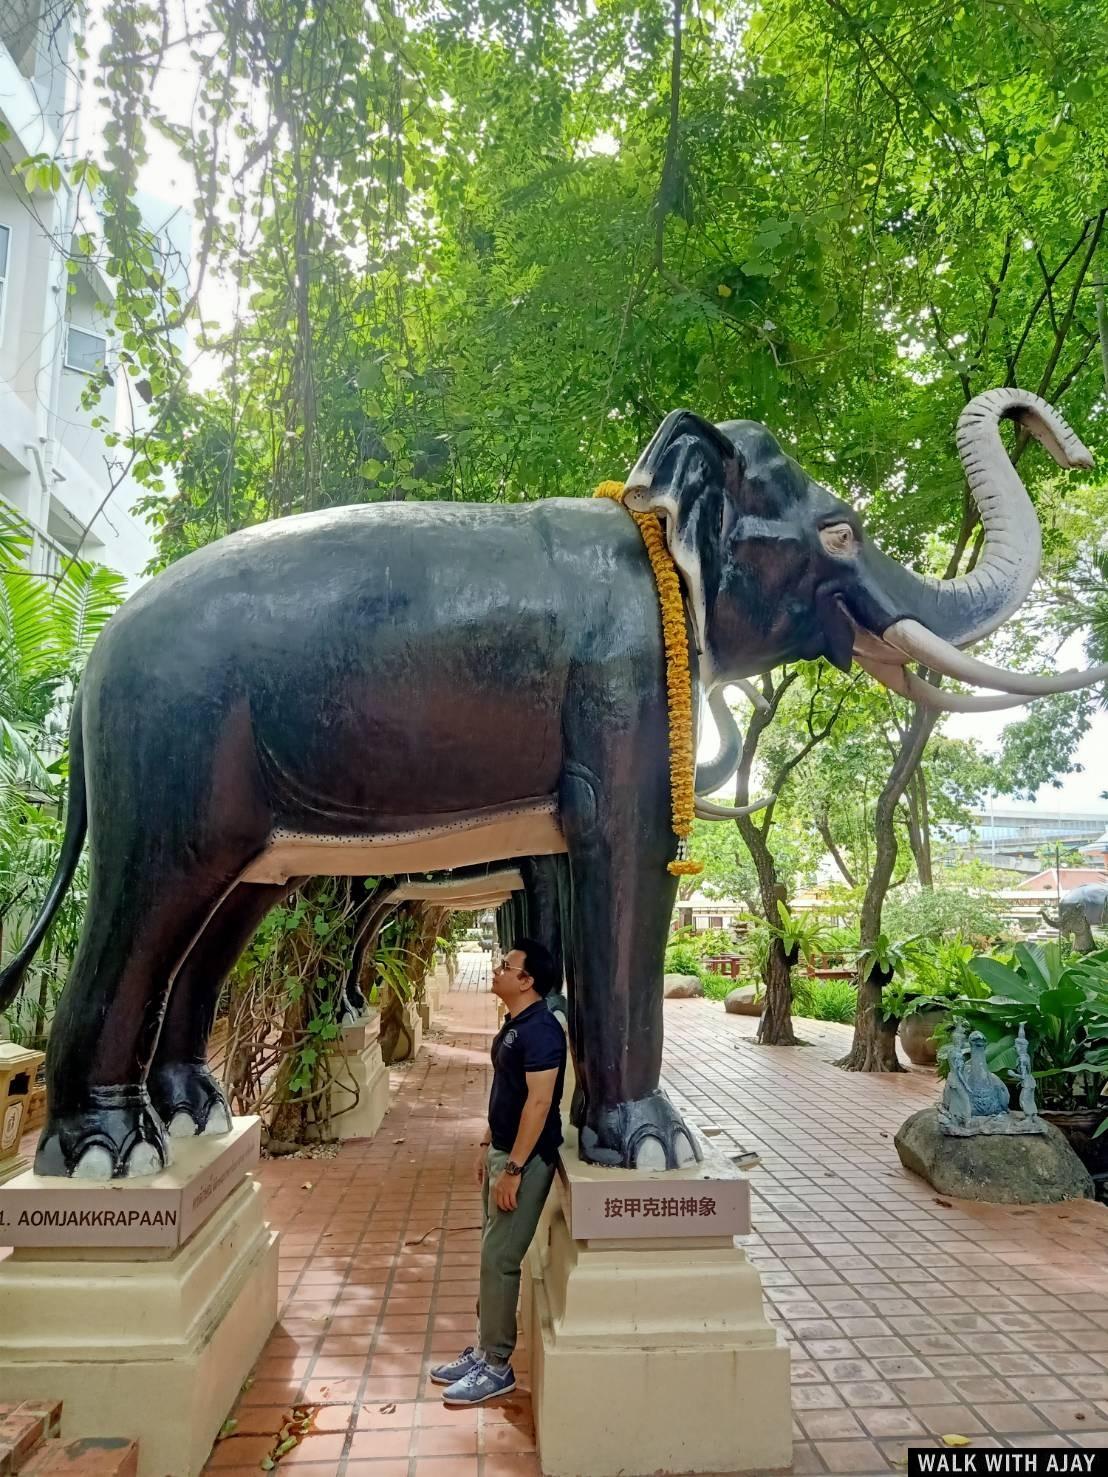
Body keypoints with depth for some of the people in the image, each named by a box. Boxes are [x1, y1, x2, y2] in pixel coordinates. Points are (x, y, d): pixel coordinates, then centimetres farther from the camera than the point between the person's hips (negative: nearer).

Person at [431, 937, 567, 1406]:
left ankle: (496, 1366, 14)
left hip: (524, 1158, -9)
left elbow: (539, 1102, -25)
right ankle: (485, 1348, 30)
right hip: (503, 1151, 9)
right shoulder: (514, 1024, 8)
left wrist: (513, 1169, -24)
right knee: (493, 1256, 17)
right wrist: (487, 1145, 19)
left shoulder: (540, 1030, -23)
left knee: (499, 1260, 0)